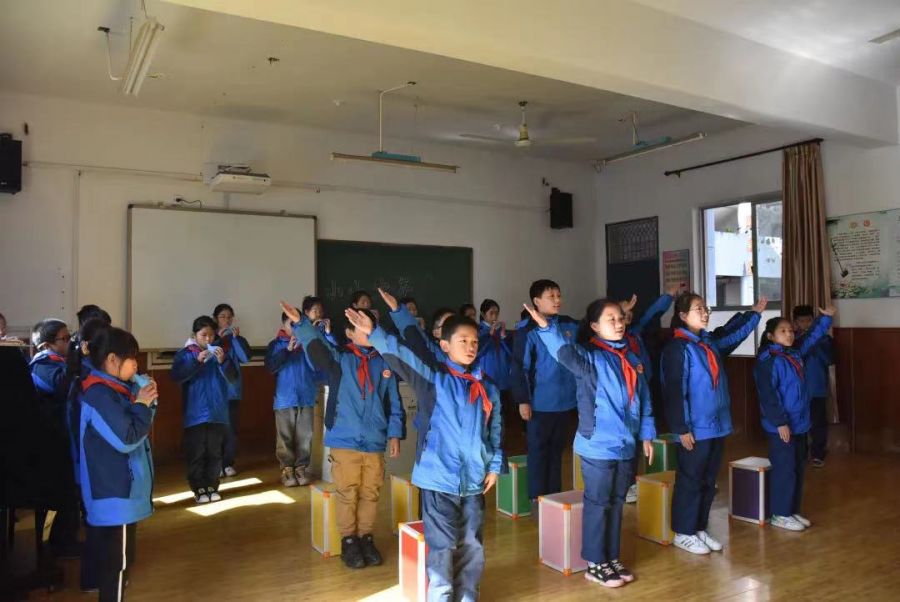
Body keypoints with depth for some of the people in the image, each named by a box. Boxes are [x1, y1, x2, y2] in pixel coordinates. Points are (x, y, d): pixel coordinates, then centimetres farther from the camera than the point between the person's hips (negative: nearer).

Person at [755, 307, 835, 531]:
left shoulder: (796, 353, 9)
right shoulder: (768, 360, -16)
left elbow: (811, 338, 26)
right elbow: (768, 395, -20)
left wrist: (825, 318, 19)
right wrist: (780, 422, -21)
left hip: (800, 423, 9)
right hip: (782, 426, -9)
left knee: (798, 468, 14)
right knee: (784, 469, -2)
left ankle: (792, 511, 26)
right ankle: (779, 514, 9)